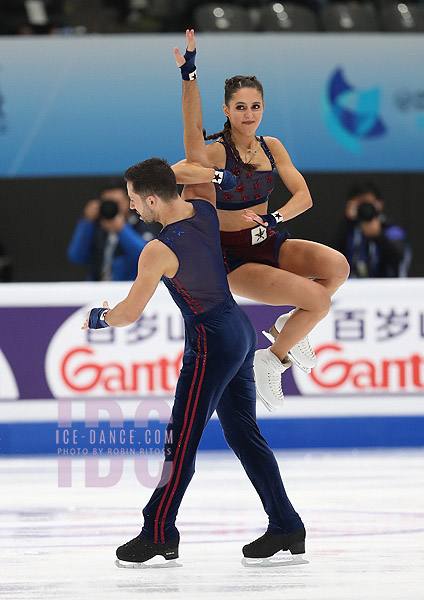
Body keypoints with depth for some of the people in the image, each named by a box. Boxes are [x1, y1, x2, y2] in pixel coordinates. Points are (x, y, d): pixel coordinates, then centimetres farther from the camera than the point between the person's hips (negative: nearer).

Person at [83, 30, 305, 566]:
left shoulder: (159, 252, -21)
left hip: (211, 344, -8)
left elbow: (129, 312, -11)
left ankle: (159, 533, 11)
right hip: (240, 329, 8)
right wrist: (188, 73, 7)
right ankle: (286, 527, 14)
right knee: (243, 433, 13)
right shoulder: (203, 204, -3)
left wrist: (96, 319, 10)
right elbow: (194, 139, 6)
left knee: (182, 441, 2)